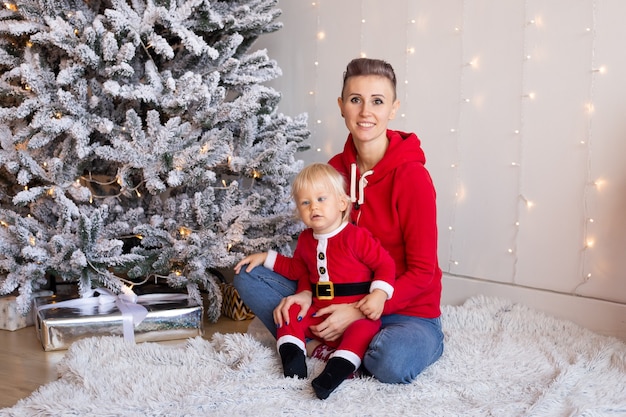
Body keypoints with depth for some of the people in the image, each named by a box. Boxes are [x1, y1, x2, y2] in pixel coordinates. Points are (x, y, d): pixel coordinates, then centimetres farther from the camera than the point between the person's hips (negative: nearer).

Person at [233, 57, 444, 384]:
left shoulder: (412, 176, -18)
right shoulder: (336, 168, 0)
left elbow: (422, 272, -15)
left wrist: (359, 312, -23)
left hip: (407, 310, -5)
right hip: (344, 297, 6)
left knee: (392, 363, -39)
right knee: (248, 277, -4)